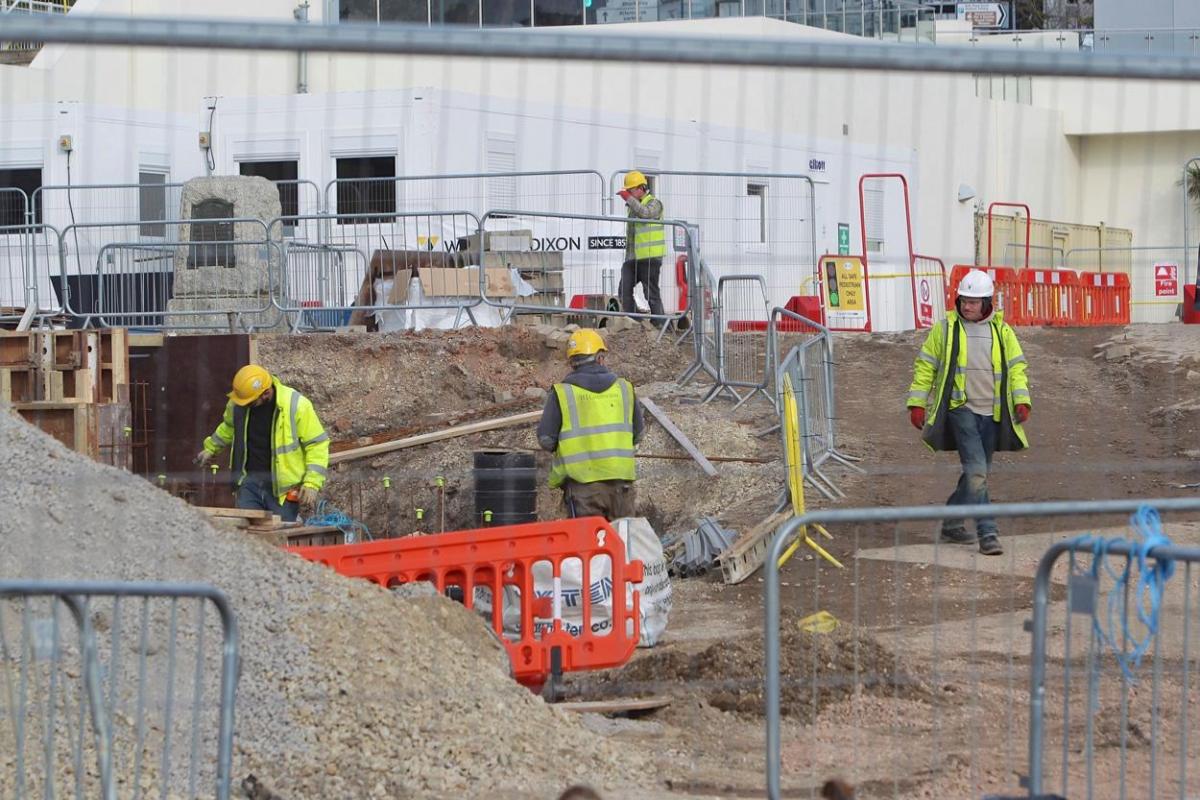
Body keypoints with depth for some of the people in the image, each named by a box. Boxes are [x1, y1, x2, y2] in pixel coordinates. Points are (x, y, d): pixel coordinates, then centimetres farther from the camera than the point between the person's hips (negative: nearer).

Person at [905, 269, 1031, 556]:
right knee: (977, 472, -17)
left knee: (976, 473, 11)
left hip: (991, 413, 4)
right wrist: (917, 403, 2)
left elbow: (1016, 368, 11)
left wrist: (1021, 400, -3)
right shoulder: (945, 328, 2)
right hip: (960, 410, -4)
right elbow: (925, 366, 7)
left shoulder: (1001, 331, 9)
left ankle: (951, 525, 27)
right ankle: (987, 533, -18)